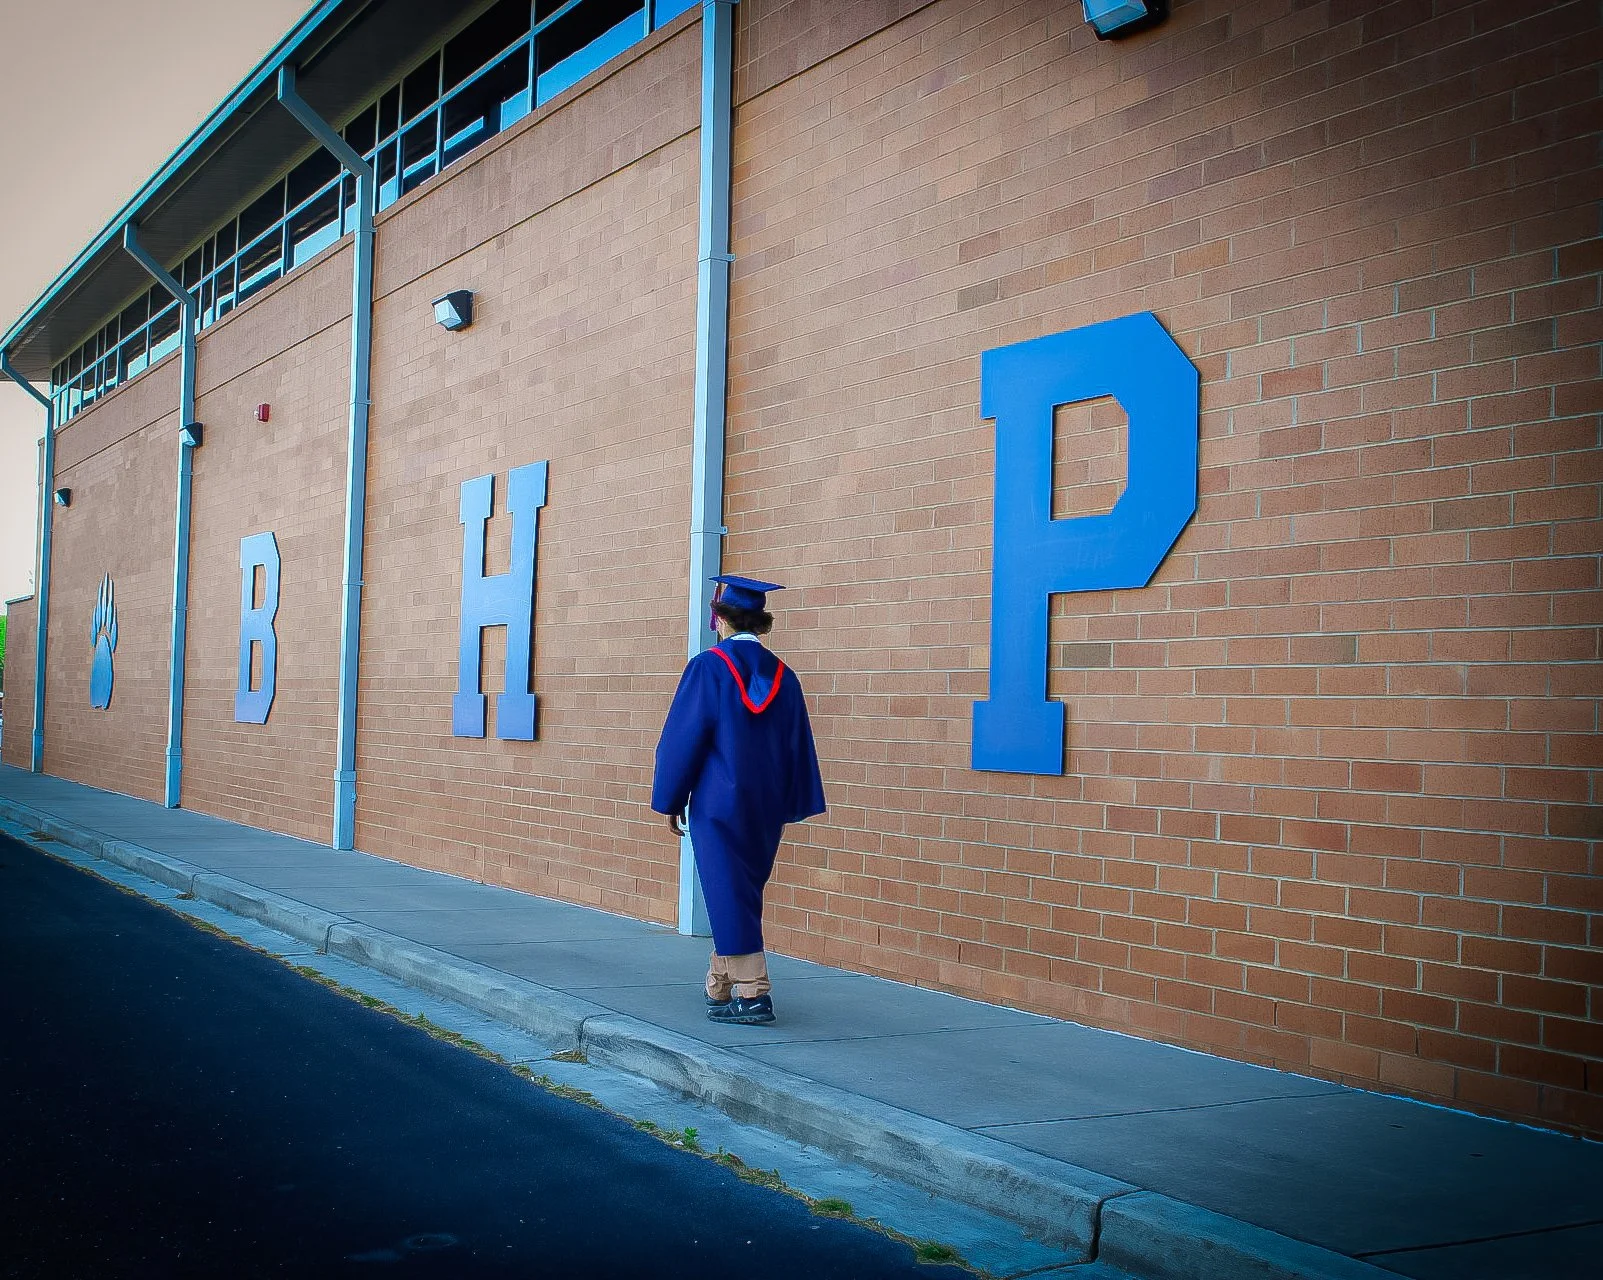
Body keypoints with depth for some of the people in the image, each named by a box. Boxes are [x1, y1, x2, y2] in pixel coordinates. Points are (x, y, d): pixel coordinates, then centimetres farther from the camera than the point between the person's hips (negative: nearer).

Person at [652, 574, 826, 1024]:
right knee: (743, 896, 15)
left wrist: (670, 801, -1)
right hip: (766, 807, 6)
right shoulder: (782, 675, 7)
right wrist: (786, 807, 15)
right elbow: (798, 746, 9)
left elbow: (683, 737, -9)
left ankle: (752, 994, -6)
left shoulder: (708, 667, -9)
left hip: (718, 802, -6)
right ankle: (720, 988, 25)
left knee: (728, 898, -2)